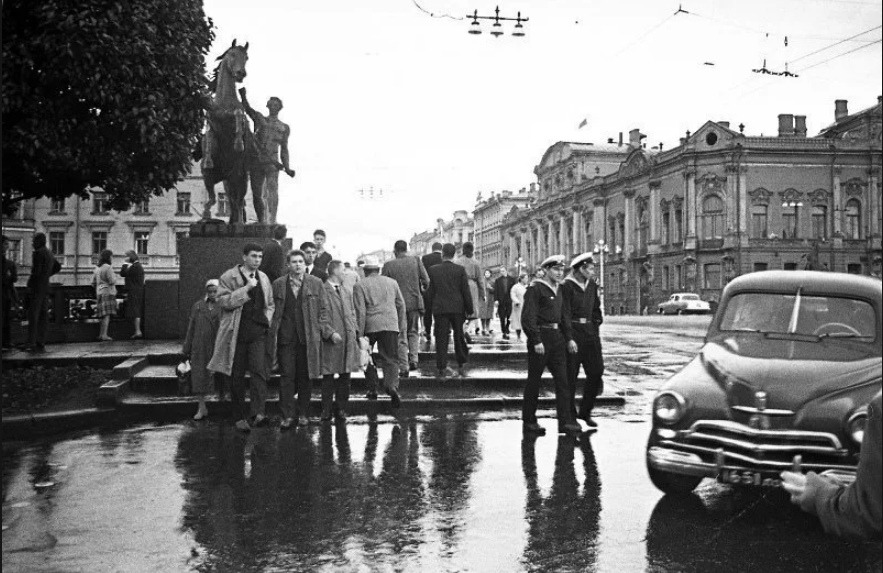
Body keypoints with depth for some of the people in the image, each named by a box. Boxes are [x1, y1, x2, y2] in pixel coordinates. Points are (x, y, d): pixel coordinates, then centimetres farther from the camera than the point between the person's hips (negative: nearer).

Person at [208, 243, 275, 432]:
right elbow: (223, 301, -12)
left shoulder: (263, 279, 15)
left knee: (259, 370, -16)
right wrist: (245, 289, -17)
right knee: (236, 376, 3)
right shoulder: (228, 277, 0)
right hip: (236, 333, -2)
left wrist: (267, 320, 6)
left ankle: (258, 412, -23)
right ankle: (239, 417, 12)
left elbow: (270, 304, 24)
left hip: (258, 332, 3)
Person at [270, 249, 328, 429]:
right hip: (286, 337, 0)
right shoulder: (278, 284, 7)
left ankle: (303, 414, 15)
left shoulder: (316, 283, 6)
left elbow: (324, 308, 9)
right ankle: (287, 415, 1)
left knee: (305, 376, 5)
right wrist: (273, 332, 1)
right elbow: (273, 310, 8)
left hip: (309, 337, 0)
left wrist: (319, 329, 1)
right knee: (287, 375, -3)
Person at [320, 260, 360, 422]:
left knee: (345, 375, 7)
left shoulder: (347, 290, 17)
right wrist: (330, 332, -17)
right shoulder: (322, 290, -6)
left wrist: (355, 332, 10)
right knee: (328, 376, -1)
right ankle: (326, 410, 6)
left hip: (348, 338, 6)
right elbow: (321, 316, -9)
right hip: (331, 340, -6)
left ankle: (341, 408, 15)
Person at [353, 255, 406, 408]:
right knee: (391, 359, 2)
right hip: (390, 325, 2)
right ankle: (392, 385, -21)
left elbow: (360, 311, -6)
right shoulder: (392, 282, 13)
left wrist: (359, 333, -5)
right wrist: (402, 325, 23)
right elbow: (401, 305, 15)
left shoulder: (360, 286, 0)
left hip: (370, 326, -2)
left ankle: (372, 390, 18)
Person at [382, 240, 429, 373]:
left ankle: (404, 367, 6)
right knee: (413, 332, 21)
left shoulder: (388, 265, -6)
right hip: (414, 302, 1)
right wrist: (421, 292, 14)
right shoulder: (416, 261, -3)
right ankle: (413, 359, 9)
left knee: (401, 337, 7)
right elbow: (426, 281, -5)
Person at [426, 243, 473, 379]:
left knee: (441, 339, 3)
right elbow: (466, 291, -3)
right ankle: (462, 365, 18)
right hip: (457, 308, 0)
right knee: (459, 337, 14)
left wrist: (431, 308, 11)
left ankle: (442, 369, 0)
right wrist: (469, 309, 4)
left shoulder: (433, 270, -2)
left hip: (440, 308, 0)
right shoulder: (460, 270, -4)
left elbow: (430, 292, 2)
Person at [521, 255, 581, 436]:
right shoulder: (535, 289, -10)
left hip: (557, 338, 7)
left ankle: (566, 422, 0)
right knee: (534, 380, 3)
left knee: (562, 380, 0)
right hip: (540, 338, -7)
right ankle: (529, 420, 14)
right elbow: (528, 317, -15)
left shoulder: (559, 290, 15)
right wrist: (536, 341, -19)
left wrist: (569, 338, 11)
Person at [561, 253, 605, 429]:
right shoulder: (567, 286, -10)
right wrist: (569, 337, -18)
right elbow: (565, 313, -14)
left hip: (590, 331, 7)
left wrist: (596, 323, 9)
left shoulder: (592, 285, 12)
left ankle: (585, 412, 18)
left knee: (596, 371, 4)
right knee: (570, 375, -1)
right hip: (573, 331, -7)